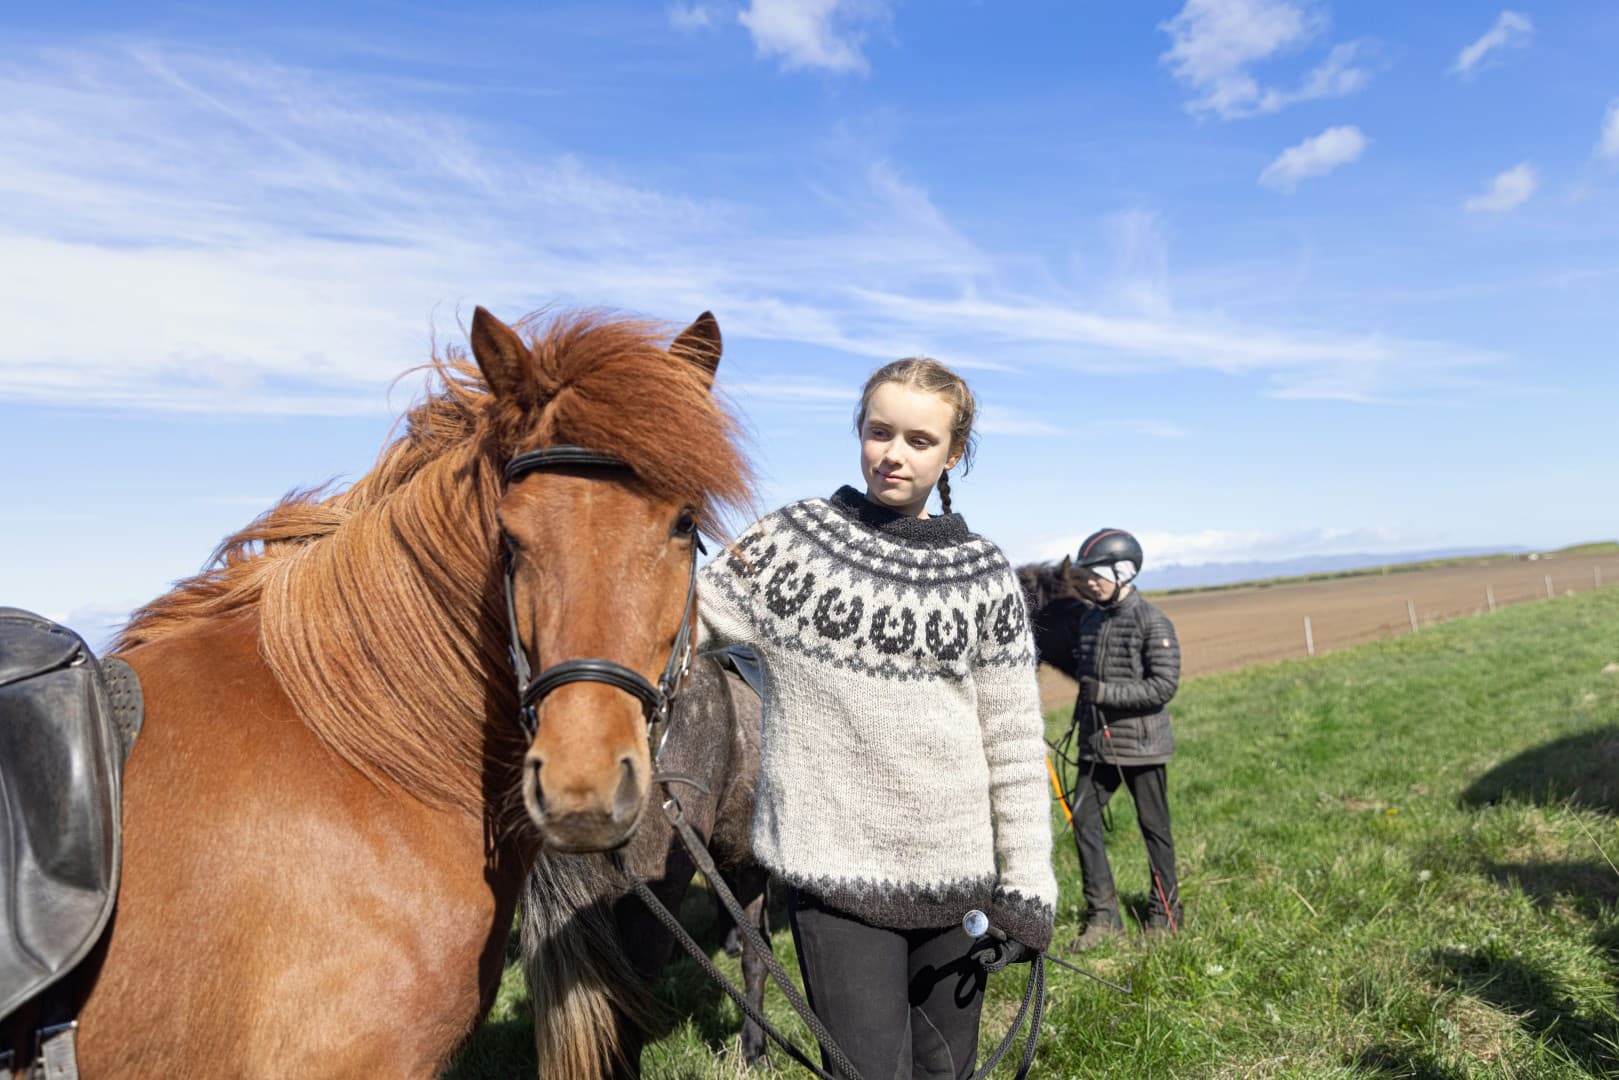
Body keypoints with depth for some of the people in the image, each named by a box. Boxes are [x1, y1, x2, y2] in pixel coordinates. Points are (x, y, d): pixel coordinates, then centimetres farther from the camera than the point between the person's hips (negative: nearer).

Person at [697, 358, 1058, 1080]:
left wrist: (1026, 891, 1)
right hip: (833, 869, -2)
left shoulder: (984, 574, 1)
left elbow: (1013, 742, 2)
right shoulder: (792, 540, -4)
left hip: (955, 872, 3)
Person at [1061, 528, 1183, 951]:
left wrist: (1104, 691, -22)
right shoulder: (1087, 620, 8)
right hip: (1097, 743, 6)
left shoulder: (1153, 623, -12)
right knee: (1083, 819, -1)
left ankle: (1164, 916, 25)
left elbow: (1164, 685, -18)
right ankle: (1103, 918, 9)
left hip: (1142, 745, -6)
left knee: (1153, 828, 8)